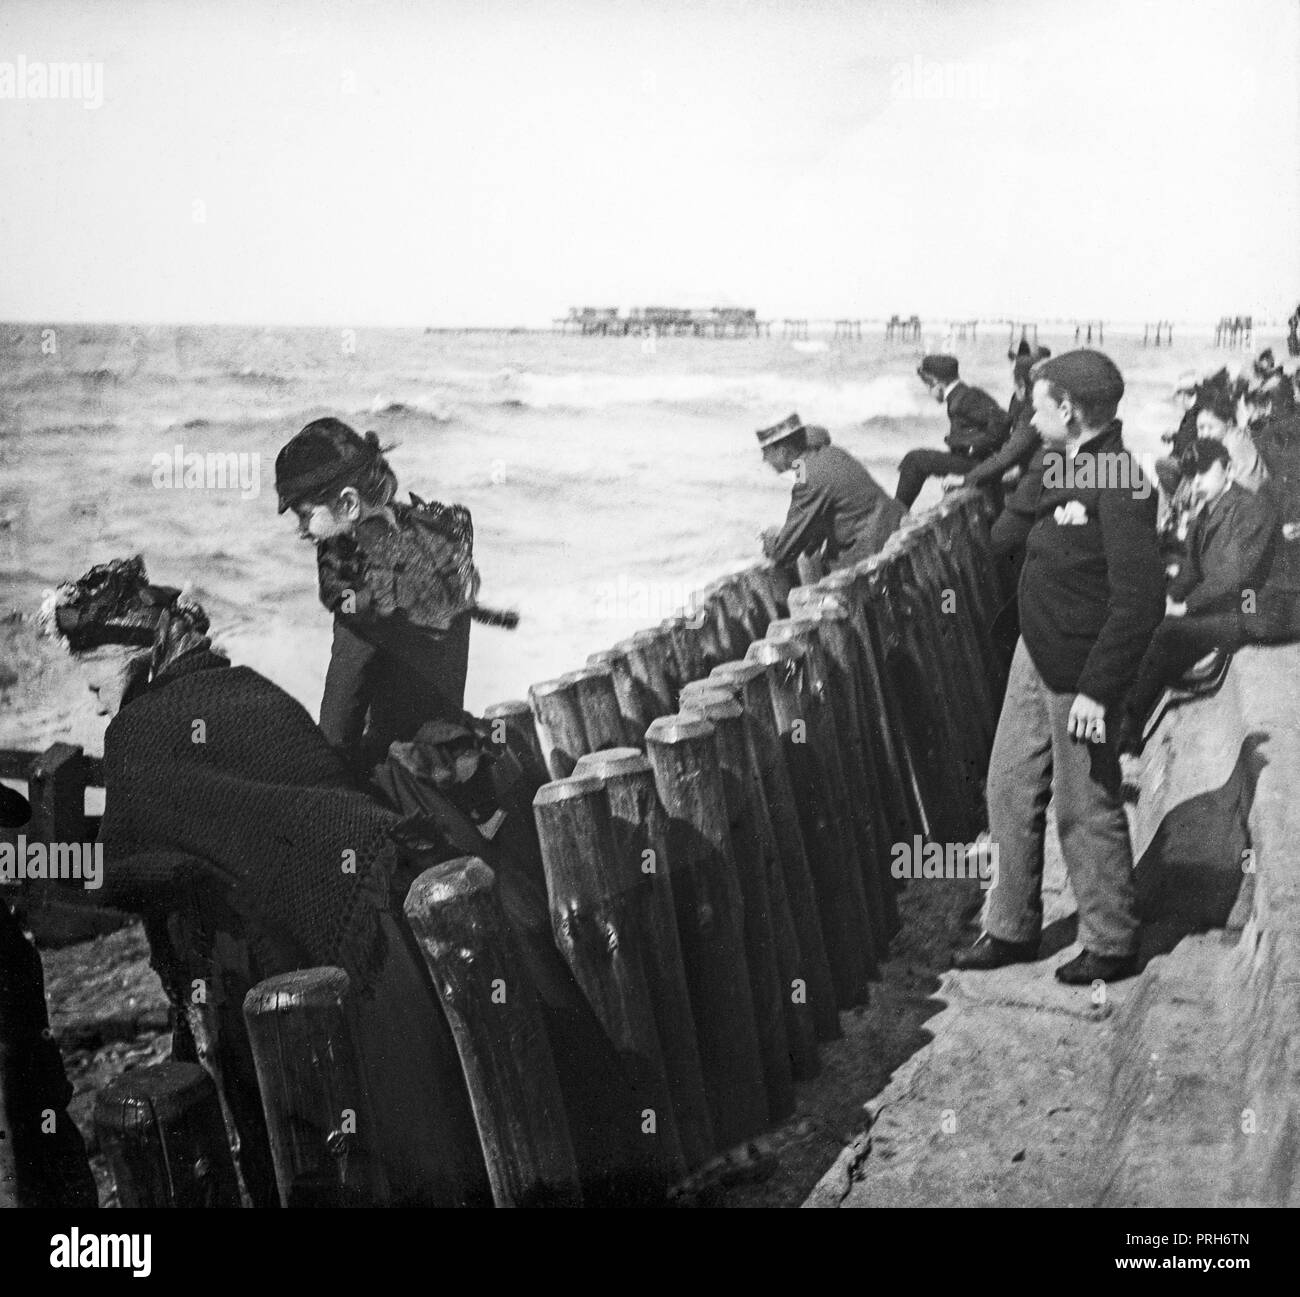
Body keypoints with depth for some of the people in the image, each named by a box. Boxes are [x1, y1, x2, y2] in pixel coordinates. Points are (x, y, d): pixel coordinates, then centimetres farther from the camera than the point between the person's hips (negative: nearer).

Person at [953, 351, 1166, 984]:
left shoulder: (1120, 488, -22)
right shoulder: (1064, 467, 7)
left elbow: (1140, 600, -25)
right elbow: (1009, 538, 21)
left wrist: (1097, 690, -24)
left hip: (1080, 671, -9)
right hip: (1034, 653, 9)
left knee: (1085, 811, 4)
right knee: (1010, 791, 15)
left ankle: (1110, 945, 21)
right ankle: (1011, 929, 29)